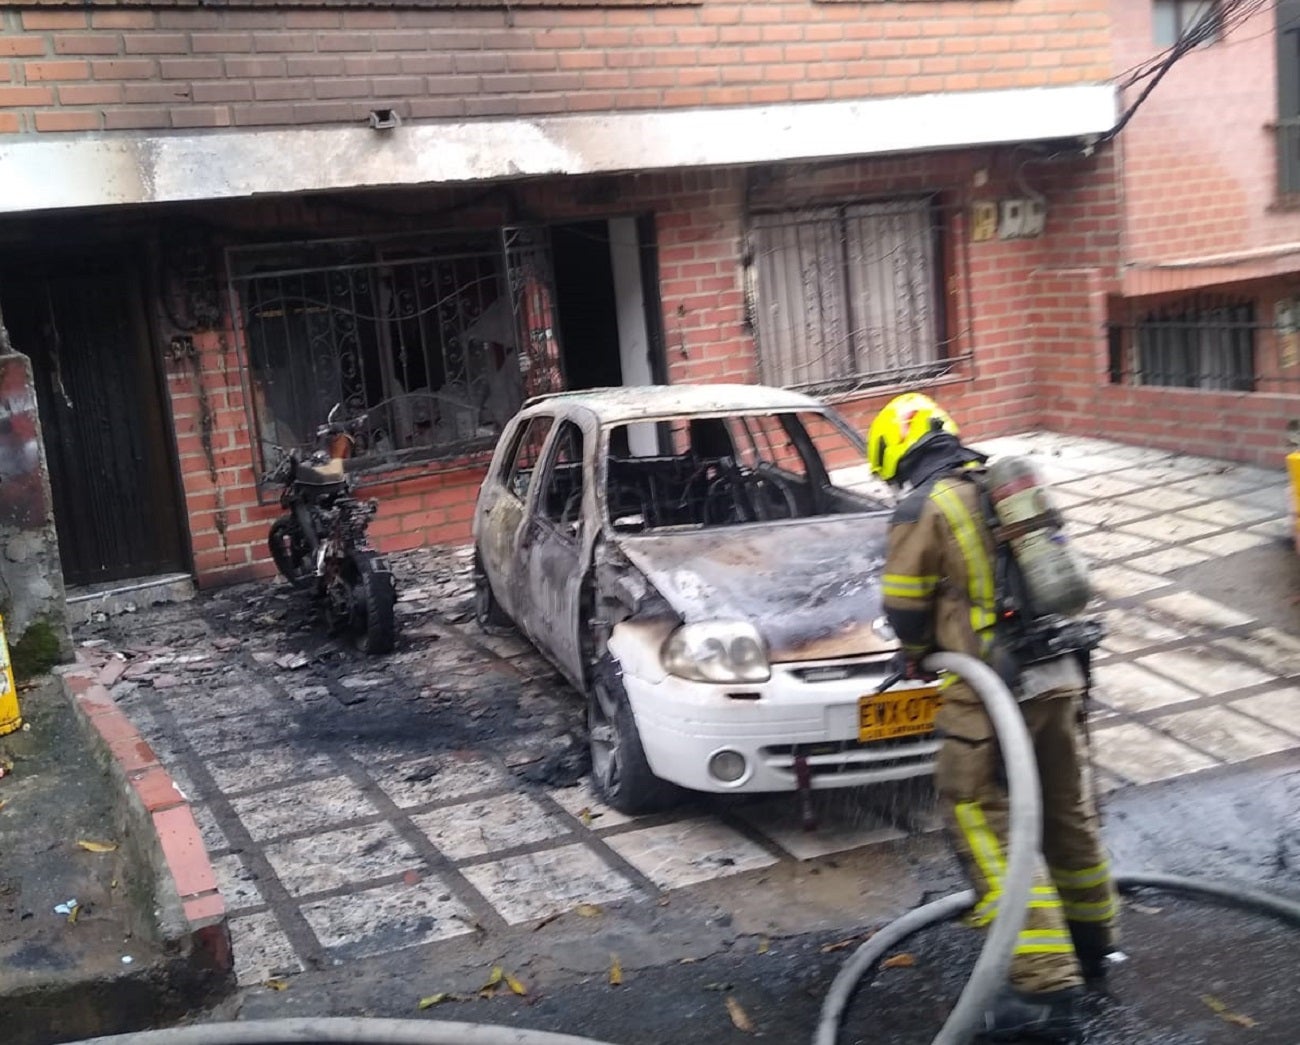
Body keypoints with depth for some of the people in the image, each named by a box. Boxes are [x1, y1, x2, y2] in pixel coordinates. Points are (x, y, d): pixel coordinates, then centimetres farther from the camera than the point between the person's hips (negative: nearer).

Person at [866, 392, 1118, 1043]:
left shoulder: (922, 509, -8)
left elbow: (904, 610, -4)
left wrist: (917, 652, 17)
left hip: (992, 690, -8)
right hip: (1056, 675, 8)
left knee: (986, 827, -4)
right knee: (1065, 810, 21)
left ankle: (1045, 988, -6)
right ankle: (1091, 940, 39)